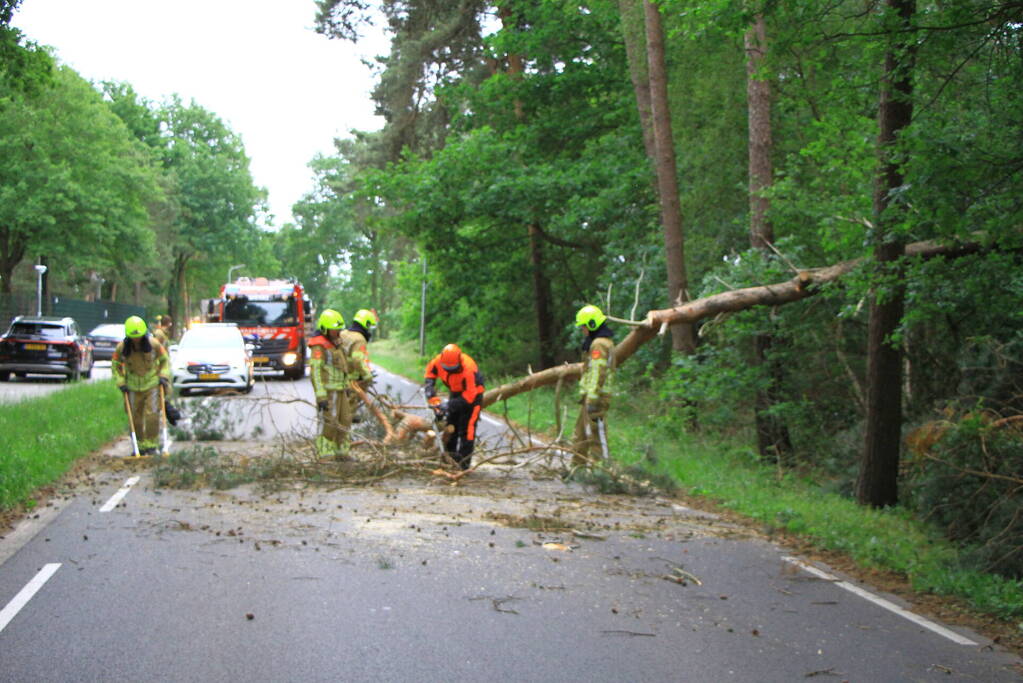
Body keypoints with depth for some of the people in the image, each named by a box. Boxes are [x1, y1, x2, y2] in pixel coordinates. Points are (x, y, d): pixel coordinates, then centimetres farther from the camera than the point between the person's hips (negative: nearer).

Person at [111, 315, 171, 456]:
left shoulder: (153, 344, -12)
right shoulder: (122, 347, -9)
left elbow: (165, 360, 4)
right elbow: (115, 365, 6)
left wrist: (163, 376, -7)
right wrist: (121, 382, -2)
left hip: (152, 384, -2)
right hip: (134, 386, 2)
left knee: (152, 415, -12)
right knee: (135, 418, 4)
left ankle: (151, 444, 0)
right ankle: (140, 446, 17)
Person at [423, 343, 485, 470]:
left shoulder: (468, 369, -39)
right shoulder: (438, 361, -23)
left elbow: (469, 397, -33)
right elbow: (430, 376, -6)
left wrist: (449, 405, -34)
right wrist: (433, 399, -18)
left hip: (472, 394, -6)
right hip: (455, 392, 6)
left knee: (466, 429, -12)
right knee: (451, 426, 10)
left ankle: (463, 463, -10)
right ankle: (450, 457, 21)